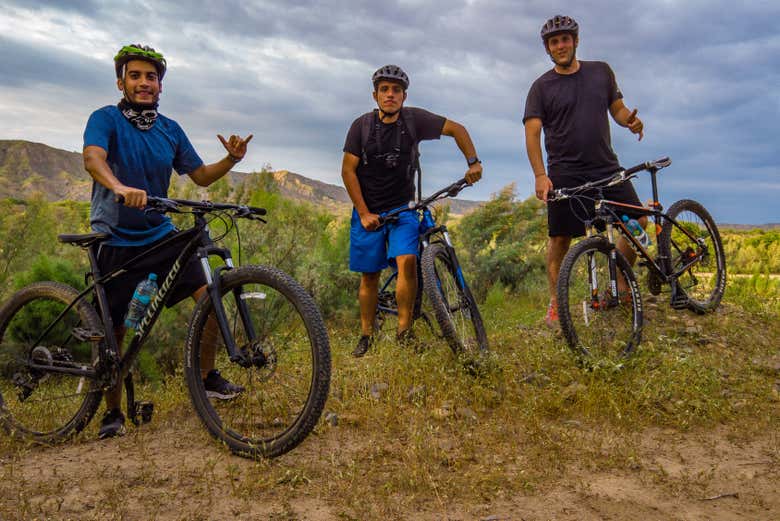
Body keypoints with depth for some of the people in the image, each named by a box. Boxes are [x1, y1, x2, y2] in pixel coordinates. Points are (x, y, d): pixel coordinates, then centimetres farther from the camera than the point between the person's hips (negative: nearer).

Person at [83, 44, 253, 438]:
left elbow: (200, 176, 11)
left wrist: (231, 159, -9)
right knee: (113, 331, 2)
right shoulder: (106, 119, -7)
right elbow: (92, 158, -27)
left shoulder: (170, 129, 7)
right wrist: (119, 187, -48)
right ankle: (113, 412, 21)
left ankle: (207, 376, 6)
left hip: (161, 234, 4)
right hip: (115, 241, -3)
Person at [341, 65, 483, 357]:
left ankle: (404, 331, -10)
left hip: (402, 208, 0)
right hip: (368, 211, 0)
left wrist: (473, 163, -6)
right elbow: (348, 170, -5)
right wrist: (364, 213, -10)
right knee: (369, 275, 3)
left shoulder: (414, 119, -6)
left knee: (407, 260, -22)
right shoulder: (362, 125, -6)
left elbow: (457, 129, 4)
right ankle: (366, 335, 18)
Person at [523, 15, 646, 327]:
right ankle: (555, 303, 12)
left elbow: (617, 108, 17)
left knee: (637, 222, -3)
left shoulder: (601, 71, 11)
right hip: (565, 173, -3)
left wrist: (629, 120, -9)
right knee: (560, 239, 0)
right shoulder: (542, 87, 0)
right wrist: (540, 175, -22)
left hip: (606, 167, 3)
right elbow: (532, 133, -8)